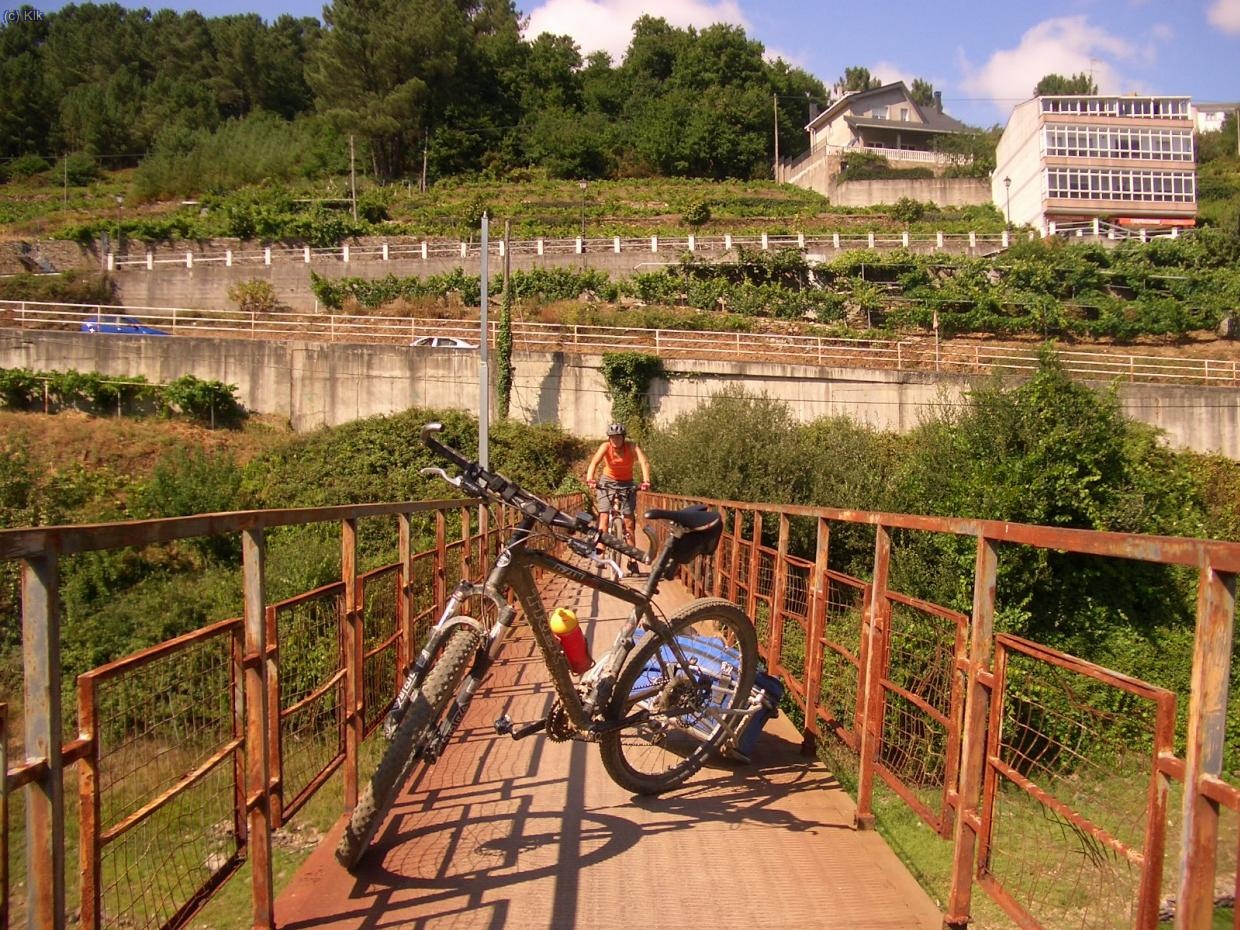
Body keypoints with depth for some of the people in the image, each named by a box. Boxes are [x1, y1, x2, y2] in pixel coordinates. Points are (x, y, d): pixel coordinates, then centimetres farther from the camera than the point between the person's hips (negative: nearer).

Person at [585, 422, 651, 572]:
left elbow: (644, 462, -34)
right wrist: (590, 478, -53)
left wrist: (646, 480, -52)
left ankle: (632, 559, 4)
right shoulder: (605, 447, -19)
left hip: (627, 484, 0)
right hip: (607, 482, 0)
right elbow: (594, 462, -34)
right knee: (604, 517, -16)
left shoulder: (632, 447, -20)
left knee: (628, 522, -3)